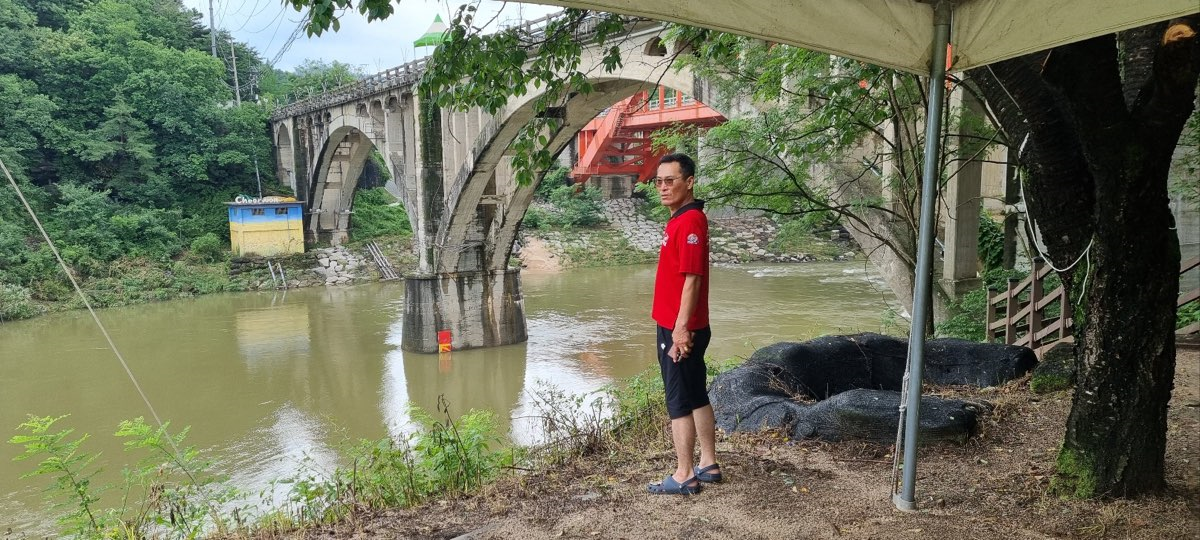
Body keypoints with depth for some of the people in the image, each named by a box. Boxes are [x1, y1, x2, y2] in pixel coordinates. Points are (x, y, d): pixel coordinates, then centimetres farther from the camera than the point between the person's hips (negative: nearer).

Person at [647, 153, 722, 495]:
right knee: (697, 397, 16)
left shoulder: (690, 221, -17)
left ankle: (683, 476, 9)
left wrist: (680, 330, -21)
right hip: (677, 327, 10)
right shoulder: (680, 220, 13)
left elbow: (691, 279, -22)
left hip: (679, 331, -10)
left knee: (679, 402, -1)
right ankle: (708, 465, 27)